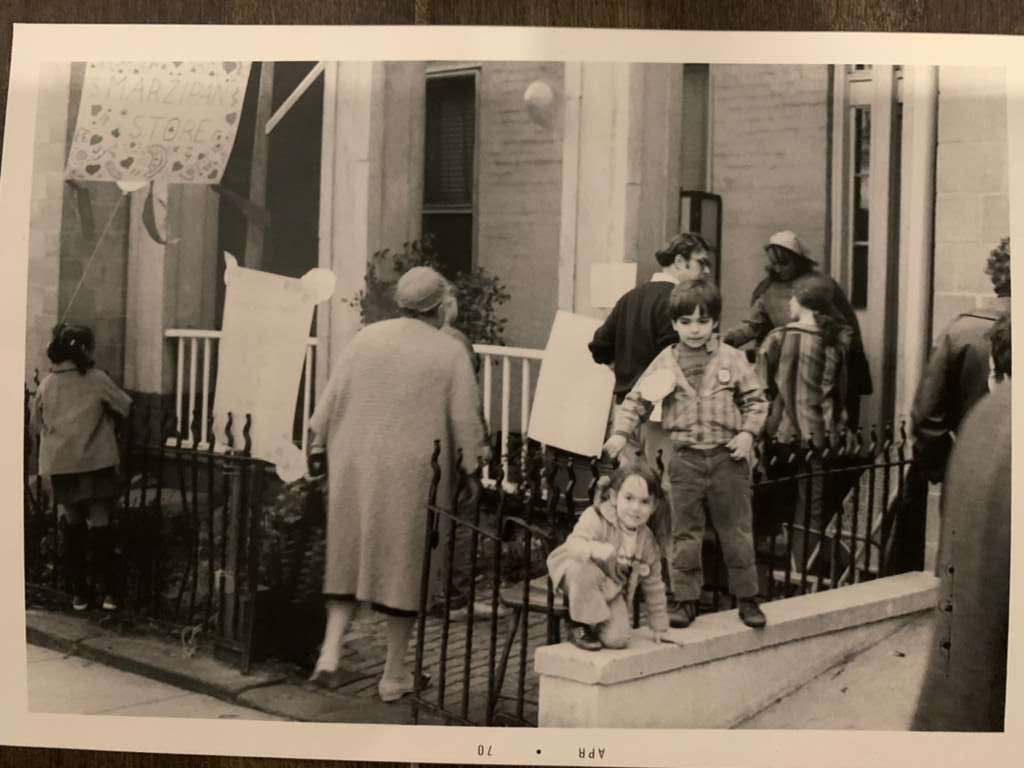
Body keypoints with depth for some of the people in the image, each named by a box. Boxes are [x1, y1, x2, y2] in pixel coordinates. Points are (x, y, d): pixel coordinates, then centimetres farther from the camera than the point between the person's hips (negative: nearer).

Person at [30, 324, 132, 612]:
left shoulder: (46, 384, 3)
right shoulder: (96, 380, -8)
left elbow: (34, 425, 12)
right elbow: (126, 407, 2)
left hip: (60, 466, 3)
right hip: (96, 464, -3)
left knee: (73, 524, 14)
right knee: (100, 525, 5)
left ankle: (78, 592, 16)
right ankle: (105, 590, 5)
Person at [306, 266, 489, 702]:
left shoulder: (365, 339, 5)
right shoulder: (450, 352, -4)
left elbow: (331, 399, 7)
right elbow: (466, 419, -6)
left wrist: (318, 447, 15)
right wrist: (475, 466, 3)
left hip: (355, 468, 3)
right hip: (412, 473, -3)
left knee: (350, 558, 16)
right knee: (404, 565, 8)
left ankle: (330, 653, 6)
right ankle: (395, 675, 16)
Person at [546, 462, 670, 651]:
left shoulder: (646, 540, -6)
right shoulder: (595, 518, -23)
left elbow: (653, 585, 5)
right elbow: (574, 544, -40)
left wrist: (659, 625, 9)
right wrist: (595, 550, -62)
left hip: (611, 592, 4)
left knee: (618, 639, -18)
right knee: (584, 570, -40)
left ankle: (595, 627, 17)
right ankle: (580, 626, -17)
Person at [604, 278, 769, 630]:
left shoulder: (732, 359, -1)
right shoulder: (665, 362, 1)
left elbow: (756, 399, 5)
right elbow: (636, 400, 4)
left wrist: (748, 432, -9)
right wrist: (621, 432, -8)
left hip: (727, 456, -1)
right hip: (685, 459, 1)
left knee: (736, 532, 7)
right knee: (685, 534, 8)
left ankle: (747, 597, 19)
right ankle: (685, 599, 18)